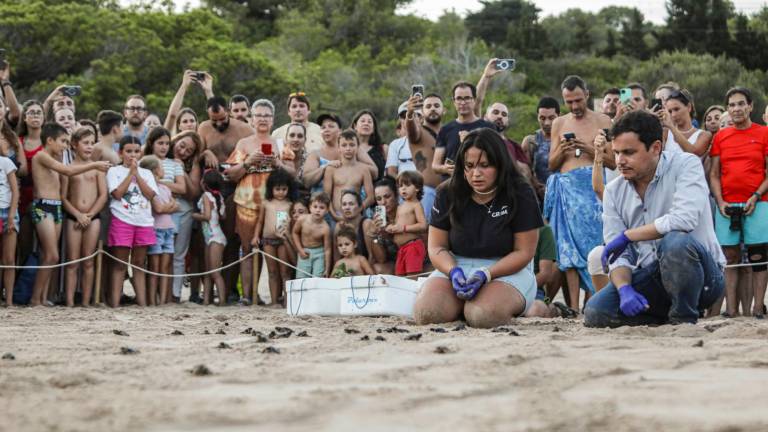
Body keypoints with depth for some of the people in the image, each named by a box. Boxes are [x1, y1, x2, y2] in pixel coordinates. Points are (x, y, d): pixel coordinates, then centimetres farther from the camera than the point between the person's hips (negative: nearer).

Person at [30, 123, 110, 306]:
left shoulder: (53, 160, 21)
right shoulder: (41, 156, -8)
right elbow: (67, 171, -17)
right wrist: (94, 165, -13)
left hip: (56, 208, 9)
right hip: (43, 207, -9)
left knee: (47, 257, 4)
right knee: (52, 257, -13)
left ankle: (43, 297, 3)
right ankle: (35, 298, -8)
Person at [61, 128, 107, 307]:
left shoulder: (97, 168, 6)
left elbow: (103, 196, 1)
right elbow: (63, 197, 0)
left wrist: (89, 215, -8)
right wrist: (78, 215, -11)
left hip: (93, 218, 1)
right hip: (73, 217, -1)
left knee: (88, 262, 2)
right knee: (72, 262, -1)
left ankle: (86, 302, 5)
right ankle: (70, 302, -3)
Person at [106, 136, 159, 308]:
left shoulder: (146, 173, 13)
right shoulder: (114, 171, 2)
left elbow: (151, 194, -2)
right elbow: (117, 193, -11)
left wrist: (137, 174, -5)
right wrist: (131, 173, -8)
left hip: (144, 221, 4)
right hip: (122, 221, -4)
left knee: (139, 264, 9)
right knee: (120, 264, -3)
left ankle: (142, 302, 9)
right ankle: (115, 303, -3)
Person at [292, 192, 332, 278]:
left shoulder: (325, 228, -23)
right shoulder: (302, 220, -17)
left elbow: (327, 249, -16)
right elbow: (295, 233, 5)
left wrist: (327, 270, -13)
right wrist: (300, 250, -2)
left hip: (319, 254, -2)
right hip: (304, 253, 2)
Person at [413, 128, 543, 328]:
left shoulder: (520, 195, -8)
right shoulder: (448, 194, 1)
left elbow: (524, 252, -8)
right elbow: (437, 247, 3)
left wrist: (485, 274, -22)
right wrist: (453, 271, -20)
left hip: (507, 271, -3)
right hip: (456, 267, 3)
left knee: (483, 316, -35)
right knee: (426, 313, -27)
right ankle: (462, 303, 4)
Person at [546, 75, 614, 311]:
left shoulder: (603, 121, 8)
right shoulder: (559, 124, 16)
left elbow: (612, 162, 5)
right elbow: (551, 165, 16)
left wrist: (589, 149, -9)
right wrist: (561, 150, -4)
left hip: (592, 186, -2)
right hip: (566, 187, 2)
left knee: (592, 242, -9)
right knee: (568, 246, -6)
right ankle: (573, 306, -9)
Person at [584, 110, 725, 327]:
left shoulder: (686, 165, -10)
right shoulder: (614, 191, 6)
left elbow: (685, 219, -27)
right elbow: (617, 253, 2)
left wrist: (627, 235, -17)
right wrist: (624, 289, -20)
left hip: (701, 274, -5)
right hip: (649, 279, 5)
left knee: (675, 241, -37)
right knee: (595, 313, -18)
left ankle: (684, 318, -14)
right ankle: (668, 315, 7)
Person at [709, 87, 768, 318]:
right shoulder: (720, 137, 10)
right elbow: (714, 174, 10)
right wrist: (720, 202, -2)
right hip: (727, 205, 3)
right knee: (730, 257, 2)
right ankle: (731, 310, 3)